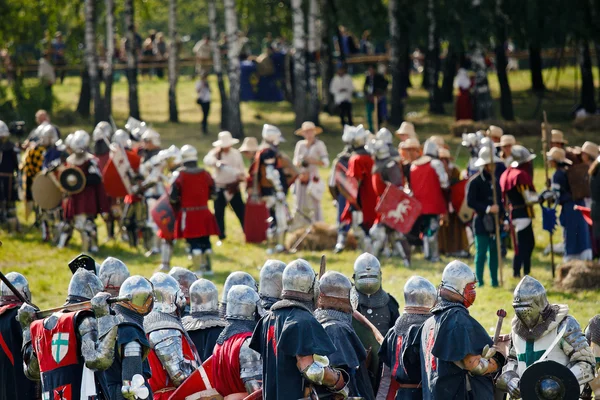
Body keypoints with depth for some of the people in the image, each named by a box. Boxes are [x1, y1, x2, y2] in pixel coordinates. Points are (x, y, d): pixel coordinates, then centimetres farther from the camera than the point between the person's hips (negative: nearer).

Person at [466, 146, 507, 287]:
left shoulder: (495, 181, 13)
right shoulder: (475, 182, -9)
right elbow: (470, 201, -15)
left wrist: (504, 219, 11)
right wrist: (487, 209, -21)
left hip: (495, 222, 6)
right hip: (482, 222, -6)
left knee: (494, 253, 9)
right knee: (481, 253, -3)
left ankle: (495, 281, 15)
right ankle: (479, 282, 1)